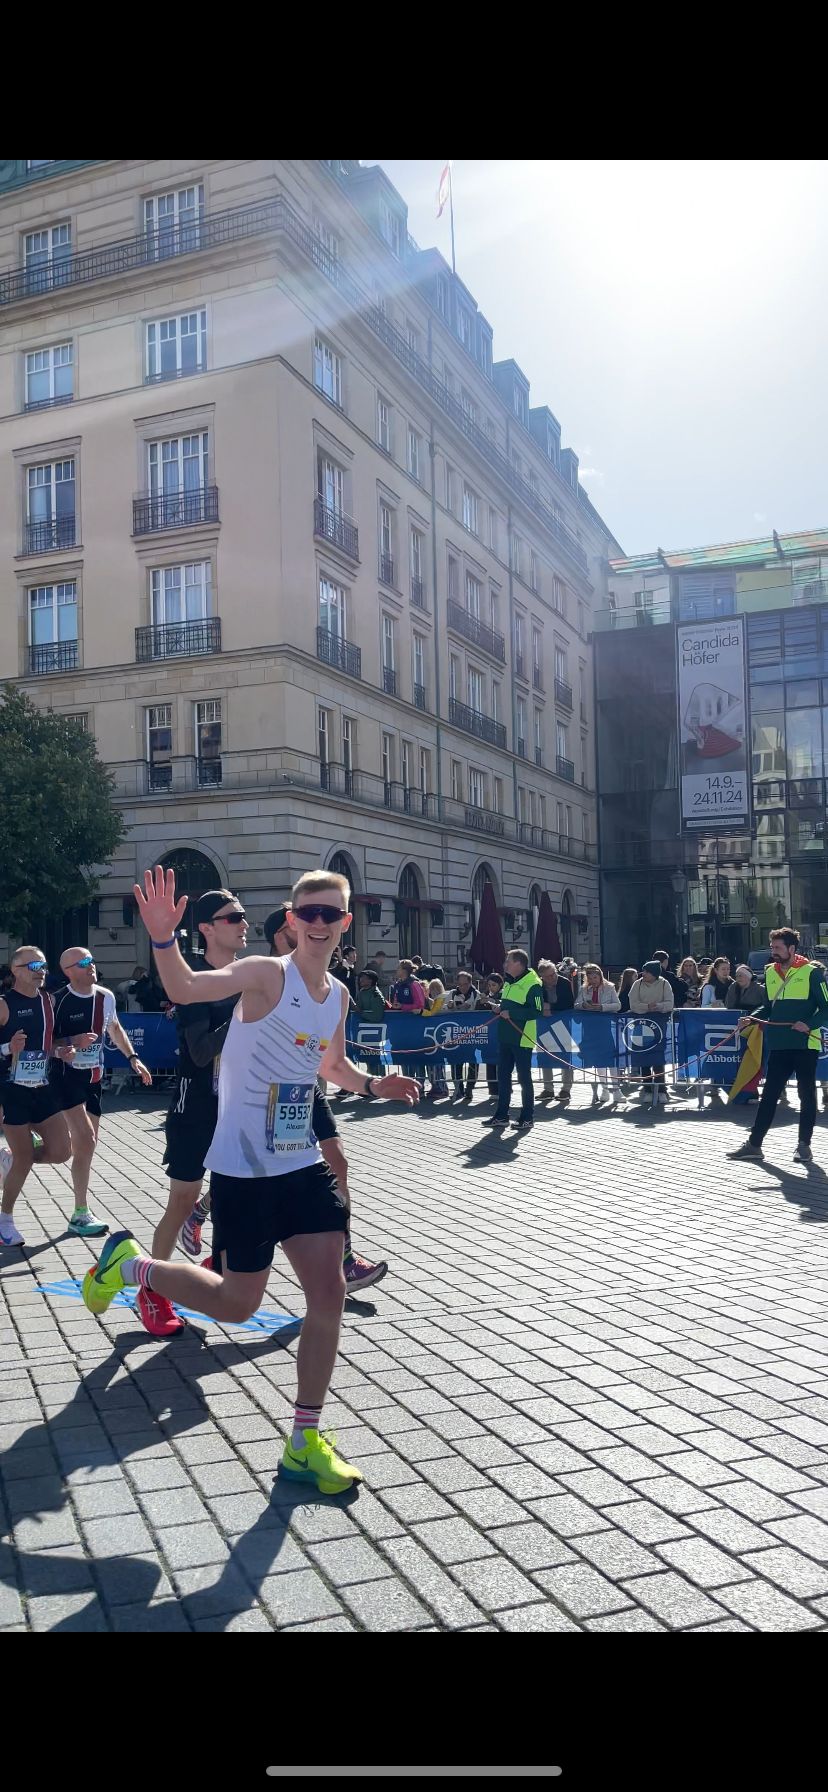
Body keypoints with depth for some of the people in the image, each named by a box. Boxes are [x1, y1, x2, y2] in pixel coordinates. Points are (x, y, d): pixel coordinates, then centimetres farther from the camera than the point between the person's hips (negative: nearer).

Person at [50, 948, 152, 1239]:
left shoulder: (106, 996, 3)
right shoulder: (57, 1001, -13)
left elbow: (114, 1028, 21)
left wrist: (132, 1057, 15)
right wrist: (73, 1042, -25)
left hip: (94, 1076, 6)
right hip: (65, 1076, -6)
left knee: (86, 1144, 10)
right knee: (85, 1140, -17)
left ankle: (80, 1214, 22)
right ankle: (81, 1215, -7)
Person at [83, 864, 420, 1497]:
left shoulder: (338, 994, 7)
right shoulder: (267, 974, -14)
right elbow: (186, 988, -32)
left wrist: (373, 1085, 7)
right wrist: (164, 940, -50)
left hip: (302, 1162, 6)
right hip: (244, 1167, -6)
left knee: (329, 1293, 1)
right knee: (236, 1305, 4)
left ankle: (305, 1445, 17)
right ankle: (129, 1263, 30)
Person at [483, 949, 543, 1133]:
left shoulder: (533, 984, -14)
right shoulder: (509, 982, 14)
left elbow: (537, 1012, -20)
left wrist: (511, 1013, -22)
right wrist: (500, 1008, 6)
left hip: (522, 1039, -9)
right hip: (505, 1037, 9)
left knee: (524, 1078, 1)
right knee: (503, 1076, 12)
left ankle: (527, 1117, 11)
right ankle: (501, 1115, 20)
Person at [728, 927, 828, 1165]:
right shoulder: (770, 972, 9)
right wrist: (752, 1018, -1)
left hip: (805, 1044, -5)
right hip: (779, 1045, 5)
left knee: (807, 1094, 6)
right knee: (769, 1094, 7)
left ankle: (804, 1144, 16)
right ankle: (753, 1143, 11)